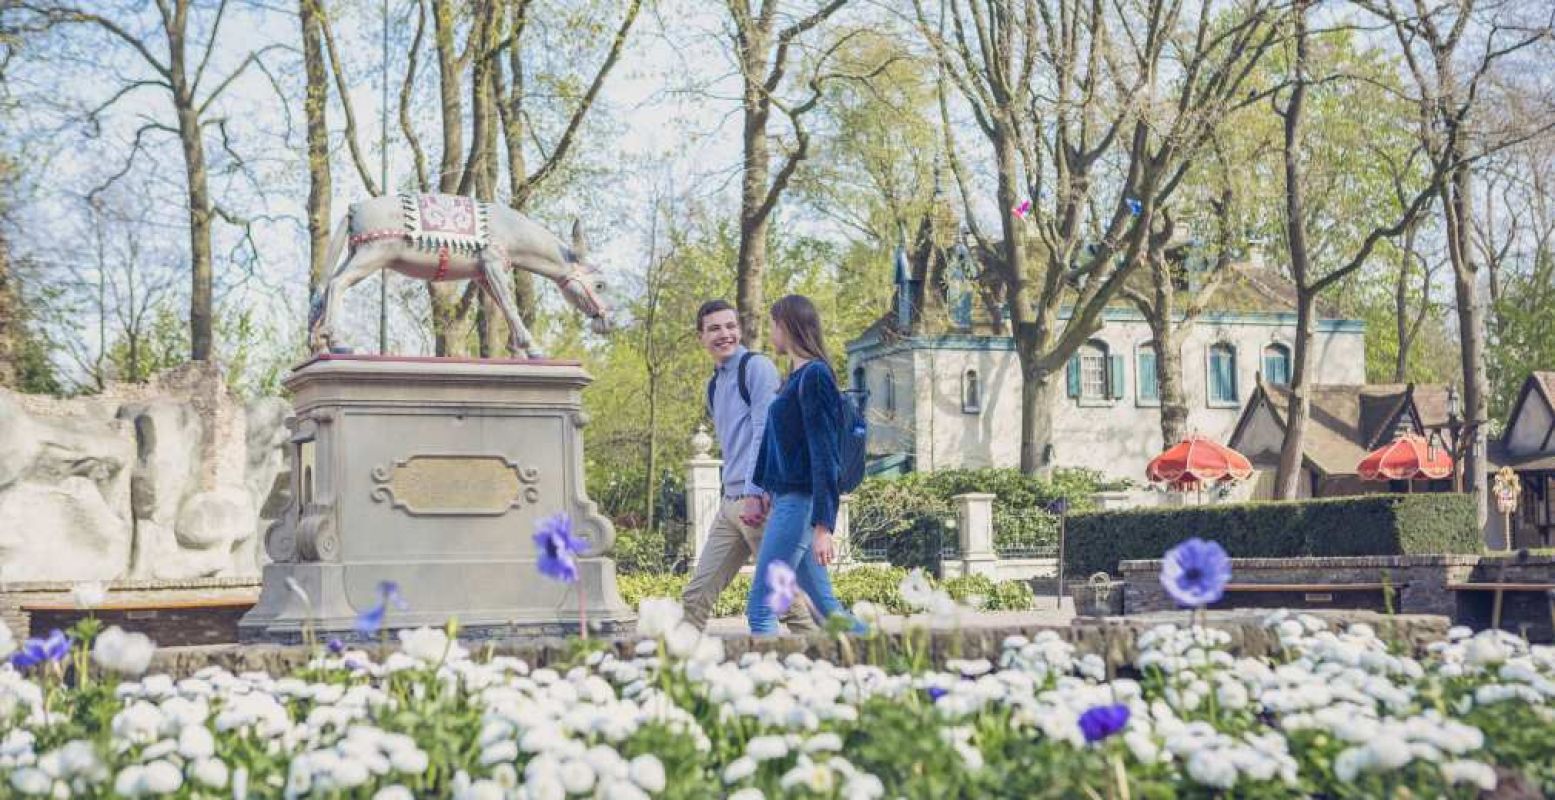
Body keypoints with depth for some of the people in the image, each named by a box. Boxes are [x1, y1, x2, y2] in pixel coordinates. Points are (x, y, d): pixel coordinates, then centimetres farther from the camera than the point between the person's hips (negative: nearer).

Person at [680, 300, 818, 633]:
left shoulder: (757, 367, -6)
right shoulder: (714, 385, 19)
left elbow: (765, 434, -14)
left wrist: (754, 494, -20)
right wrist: (734, 496, 16)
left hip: (760, 499, -8)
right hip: (730, 502, 8)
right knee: (696, 595, 4)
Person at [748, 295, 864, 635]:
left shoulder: (814, 376, -12)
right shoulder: (795, 377, 16)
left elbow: (824, 454, -17)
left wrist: (823, 526, -21)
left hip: (800, 502, -9)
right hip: (785, 499, 9)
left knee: (759, 608, -8)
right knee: (826, 606, 11)